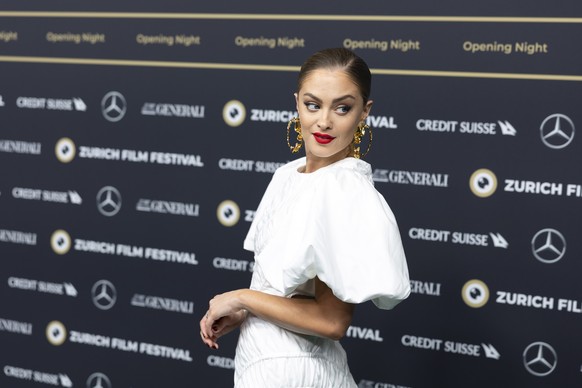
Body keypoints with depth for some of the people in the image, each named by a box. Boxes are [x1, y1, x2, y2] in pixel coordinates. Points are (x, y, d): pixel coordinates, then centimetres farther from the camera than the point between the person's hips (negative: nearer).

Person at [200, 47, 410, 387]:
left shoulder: (347, 193, -22)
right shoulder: (288, 174, 2)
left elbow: (332, 321, -22)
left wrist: (241, 298, -13)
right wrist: (242, 312, -3)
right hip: (267, 358, 7)